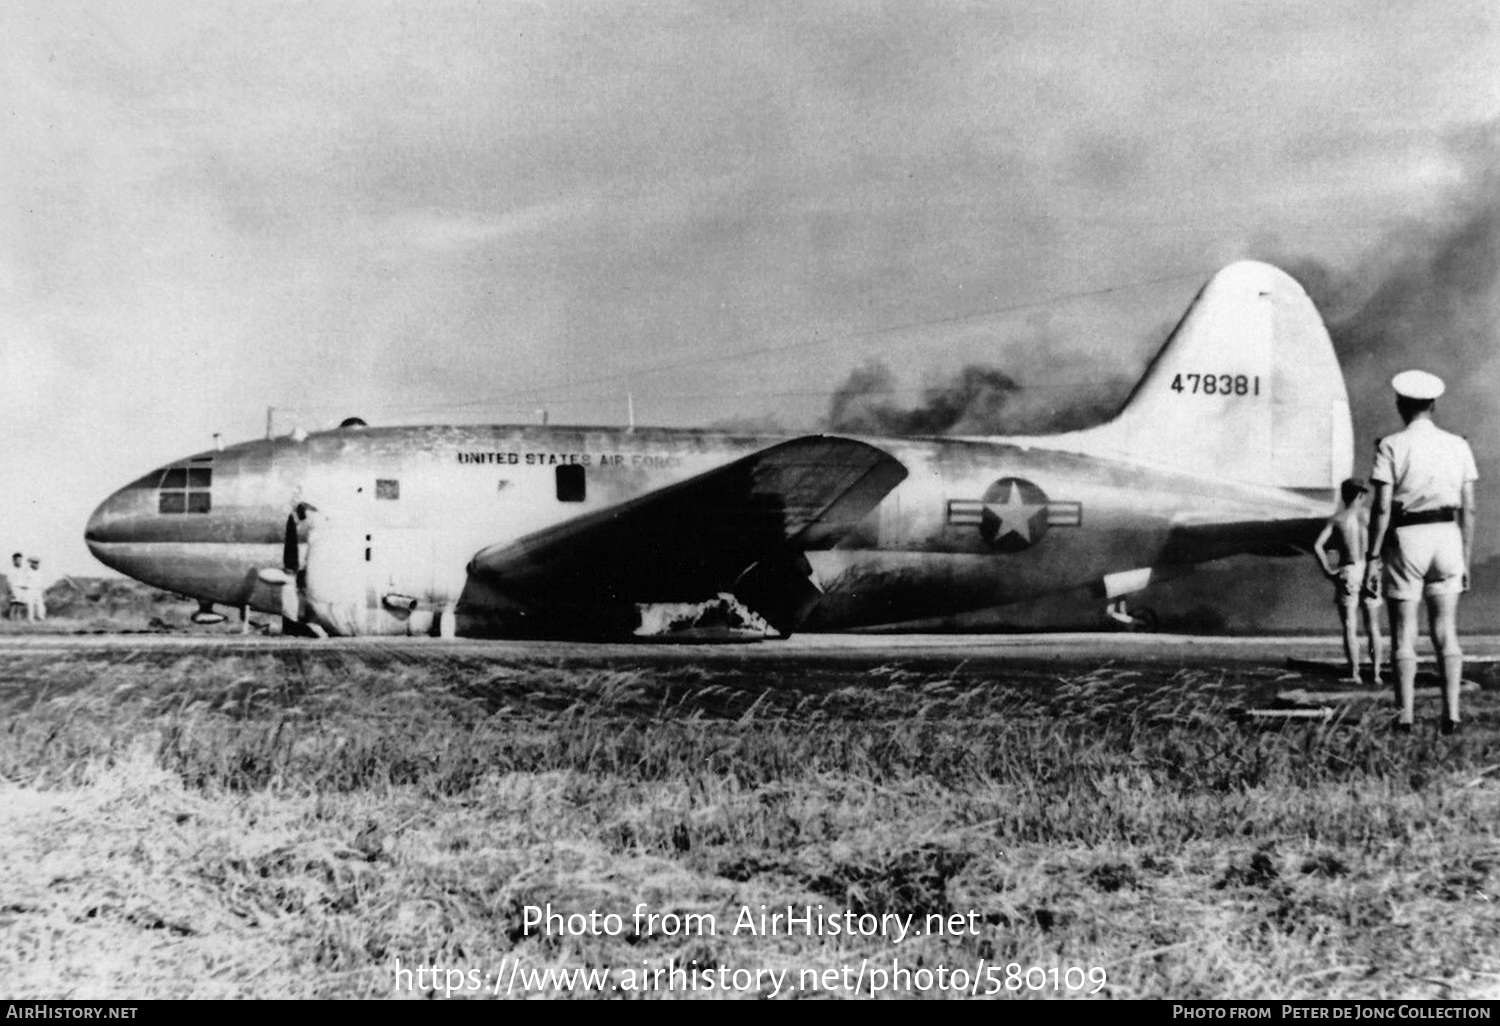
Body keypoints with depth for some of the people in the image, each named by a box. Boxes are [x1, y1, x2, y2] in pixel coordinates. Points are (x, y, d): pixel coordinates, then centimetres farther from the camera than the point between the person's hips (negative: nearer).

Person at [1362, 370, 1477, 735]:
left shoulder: (1391, 446, -6)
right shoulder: (1458, 446, 5)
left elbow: (1382, 507, -11)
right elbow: (1468, 509, 5)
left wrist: (1372, 558, -6)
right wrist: (1466, 560, 12)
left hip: (1405, 539, -3)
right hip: (1446, 538, 3)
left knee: (1403, 632, 5)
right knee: (1446, 631, 9)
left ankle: (1406, 716, 5)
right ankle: (1451, 712, 3)